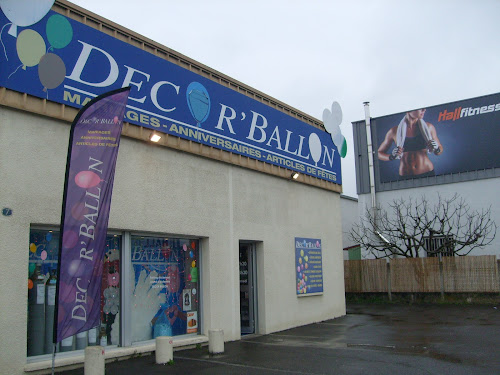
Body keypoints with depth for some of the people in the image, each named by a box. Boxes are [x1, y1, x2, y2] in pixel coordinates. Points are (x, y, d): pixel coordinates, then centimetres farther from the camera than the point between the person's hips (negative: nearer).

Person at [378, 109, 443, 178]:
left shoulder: (428, 127, 3)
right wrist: (391, 157, -15)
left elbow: (440, 150, 14)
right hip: (405, 177, -1)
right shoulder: (394, 131, -3)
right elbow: (379, 153, 4)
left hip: (428, 173, 2)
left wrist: (436, 149, -9)